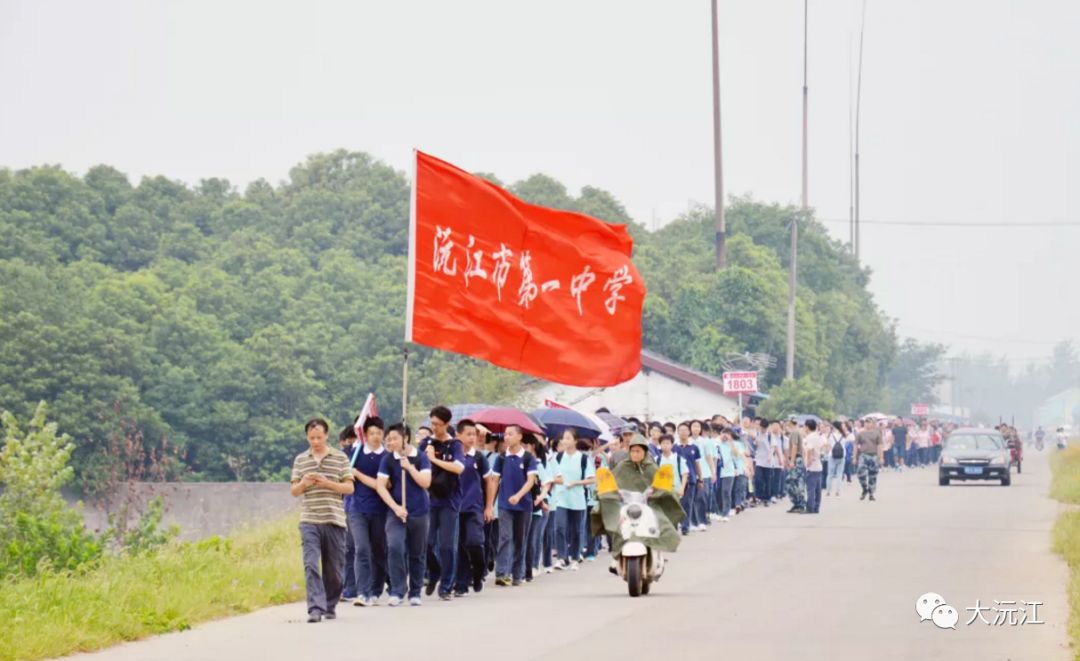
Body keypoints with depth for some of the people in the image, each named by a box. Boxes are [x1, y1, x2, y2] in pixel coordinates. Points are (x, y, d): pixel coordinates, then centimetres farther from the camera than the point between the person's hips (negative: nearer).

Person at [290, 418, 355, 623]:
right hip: (309, 521, 0)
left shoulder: (340, 458, 6)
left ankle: (330, 606, 23)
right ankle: (315, 609, -17)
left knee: (334, 568, 6)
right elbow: (293, 491, 13)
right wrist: (303, 484, -9)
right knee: (311, 564, -13)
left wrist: (328, 484, -13)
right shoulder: (300, 460, 11)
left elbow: (349, 488, 2)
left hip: (334, 520, 0)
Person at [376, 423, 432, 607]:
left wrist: (409, 467, -14)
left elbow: (425, 482, -11)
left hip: (418, 513, 1)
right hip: (396, 512, 0)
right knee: (394, 548, -19)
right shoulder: (388, 459, 0)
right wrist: (396, 507, -13)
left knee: (417, 554, 7)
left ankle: (415, 592, 21)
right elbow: (380, 486, -4)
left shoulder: (421, 458, -2)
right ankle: (397, 591, -14)